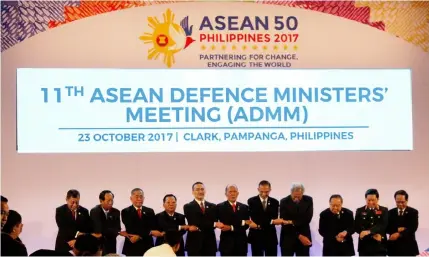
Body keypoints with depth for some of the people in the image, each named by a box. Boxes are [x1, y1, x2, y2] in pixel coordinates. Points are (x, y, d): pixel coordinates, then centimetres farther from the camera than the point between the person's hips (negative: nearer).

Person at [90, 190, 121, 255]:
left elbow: (117, 229, -7)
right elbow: (98, 230, -18)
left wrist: (102, 233, -18)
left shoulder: (116, 212, 4)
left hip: (111, 246, 4)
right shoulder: (94, 211, -8)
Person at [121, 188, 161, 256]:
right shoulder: (126, 212, -1)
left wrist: (140, 236, -14)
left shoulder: (150, 211, 10)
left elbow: (154, 229, 3)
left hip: (147, 247, 3)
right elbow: (130, 229, -13)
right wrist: (150, 232, -16)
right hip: (132, 248, -3)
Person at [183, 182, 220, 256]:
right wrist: (214, 224, -15)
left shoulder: (213, 206, 11)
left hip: (210, 244, 3)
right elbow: (195, 222, -13)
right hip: (194, 244, -3)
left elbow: (215, 223, -2)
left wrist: (198, 228, -17)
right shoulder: (188, 207, 0)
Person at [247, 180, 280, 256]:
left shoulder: (274, 202, 5)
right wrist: (271, 222, -28)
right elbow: (255, 218, -15)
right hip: (256, 237, -2)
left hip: (271, 237, 2)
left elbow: (275, 219, -7)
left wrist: (261, 225, -21)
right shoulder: (252, 201, -3)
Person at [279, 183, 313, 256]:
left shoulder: (308, 200, -2)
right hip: (287, 239, -1)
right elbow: (284, 223, -11)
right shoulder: (284, 202, -8)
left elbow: (307, 219, -11)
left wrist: (292, 222, -21)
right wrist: (299, 236, -15)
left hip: (304, 237, 1)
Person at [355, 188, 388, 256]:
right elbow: (357, 227, -4)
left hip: (379, 247, -1)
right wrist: (373, 235, -17)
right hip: (364, 246, 1)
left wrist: (369, 231, -28)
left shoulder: (384, 210, 5)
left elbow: (383, 225, -11)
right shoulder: (360, 211, 7)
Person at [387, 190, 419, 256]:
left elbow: (413, 228, -12)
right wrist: (397, 229, -17)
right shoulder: (391, 213, 10)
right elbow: (387, 228, 2)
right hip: (394, 247, 2)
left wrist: (399, 234, -24)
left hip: (408, 247, -2)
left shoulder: (413, 212, 2)